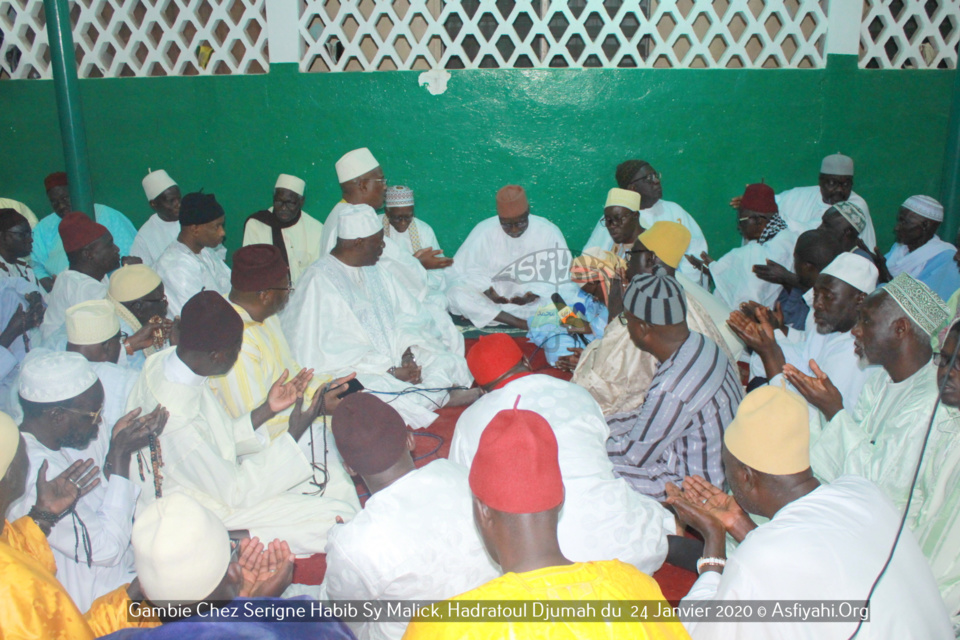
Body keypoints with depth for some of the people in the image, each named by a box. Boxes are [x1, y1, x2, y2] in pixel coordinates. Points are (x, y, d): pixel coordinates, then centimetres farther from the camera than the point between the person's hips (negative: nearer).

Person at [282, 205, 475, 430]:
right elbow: (333, 351, -17)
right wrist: (391, 371, -20)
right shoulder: (320, 280, -12)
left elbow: (408, 314, 10)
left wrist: (407, 353, -10)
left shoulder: (374, 269, 13)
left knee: (450, 363, -10)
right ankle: (442, 397, -13)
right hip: (352, 369, -7)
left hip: (393, 355, 7)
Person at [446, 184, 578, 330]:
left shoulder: (549, 232, -9)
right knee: (457, 294, -26)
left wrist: (534, 294, -26)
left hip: (535, 303, 0)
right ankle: (524, 324, -31)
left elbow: (559, 276, -8)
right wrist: (488, 291, -24)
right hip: (492, 301, 1)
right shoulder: (484, 232, -8)